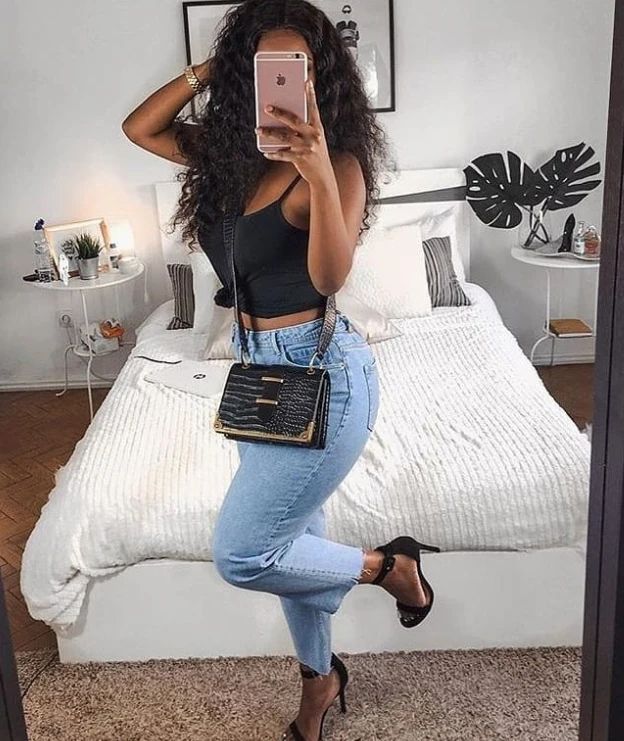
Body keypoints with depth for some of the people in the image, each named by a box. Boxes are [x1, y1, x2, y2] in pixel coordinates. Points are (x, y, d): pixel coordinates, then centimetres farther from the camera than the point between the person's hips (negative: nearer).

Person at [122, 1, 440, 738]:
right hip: (259, 368, 7)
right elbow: (139, 128, 10)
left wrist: (320, 171, -47)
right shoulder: (229, 152, 5)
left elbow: (330, 274, -31)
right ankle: (319, 681, 40)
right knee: (293, 539, 18)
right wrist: (206, 70, -1)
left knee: (241, 555, -5)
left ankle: (389, 565, 17)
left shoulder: (334, 165, -16)